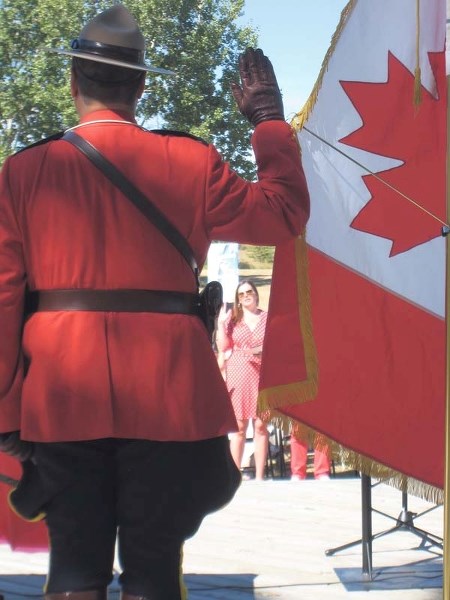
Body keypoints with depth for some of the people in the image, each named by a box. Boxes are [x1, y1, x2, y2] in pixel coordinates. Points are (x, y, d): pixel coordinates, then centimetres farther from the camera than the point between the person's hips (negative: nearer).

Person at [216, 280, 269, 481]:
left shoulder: (268, 318, 9)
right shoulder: (232, 318, 10)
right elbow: (223, 347, 4)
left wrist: (262, 350, -9)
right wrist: (221, 324, -5)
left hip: (262, 376, 0)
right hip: (238, 376, 0)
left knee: (260, 425, -3)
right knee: (239, 427, -2)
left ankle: (259, 476, 0)